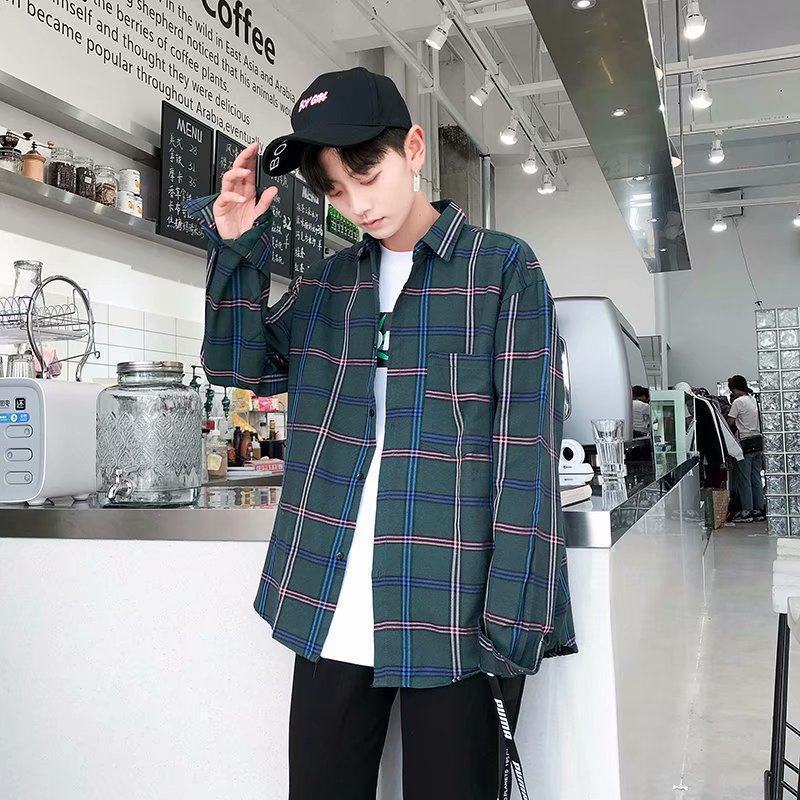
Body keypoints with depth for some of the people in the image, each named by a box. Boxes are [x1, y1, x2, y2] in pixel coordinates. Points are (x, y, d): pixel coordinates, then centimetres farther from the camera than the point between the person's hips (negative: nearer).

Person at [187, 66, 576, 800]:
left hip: (455, 615, -4)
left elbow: (527, 452, -8)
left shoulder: (504, 269, -4)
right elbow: (240, 364, 13)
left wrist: (514, 619, -13)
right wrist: (238, 246, -1)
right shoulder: (326, 282, 11)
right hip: (328, 609, 5)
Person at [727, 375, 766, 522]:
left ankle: (747, 512, 1)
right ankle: (759, 510, 13)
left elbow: (729, 422, -9)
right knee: (756, 478, 10)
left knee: (743, 478, -1)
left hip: (746, 443, -8)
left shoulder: (738, 402, -13)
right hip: (758, 441, 8)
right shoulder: (753, 399, 12)